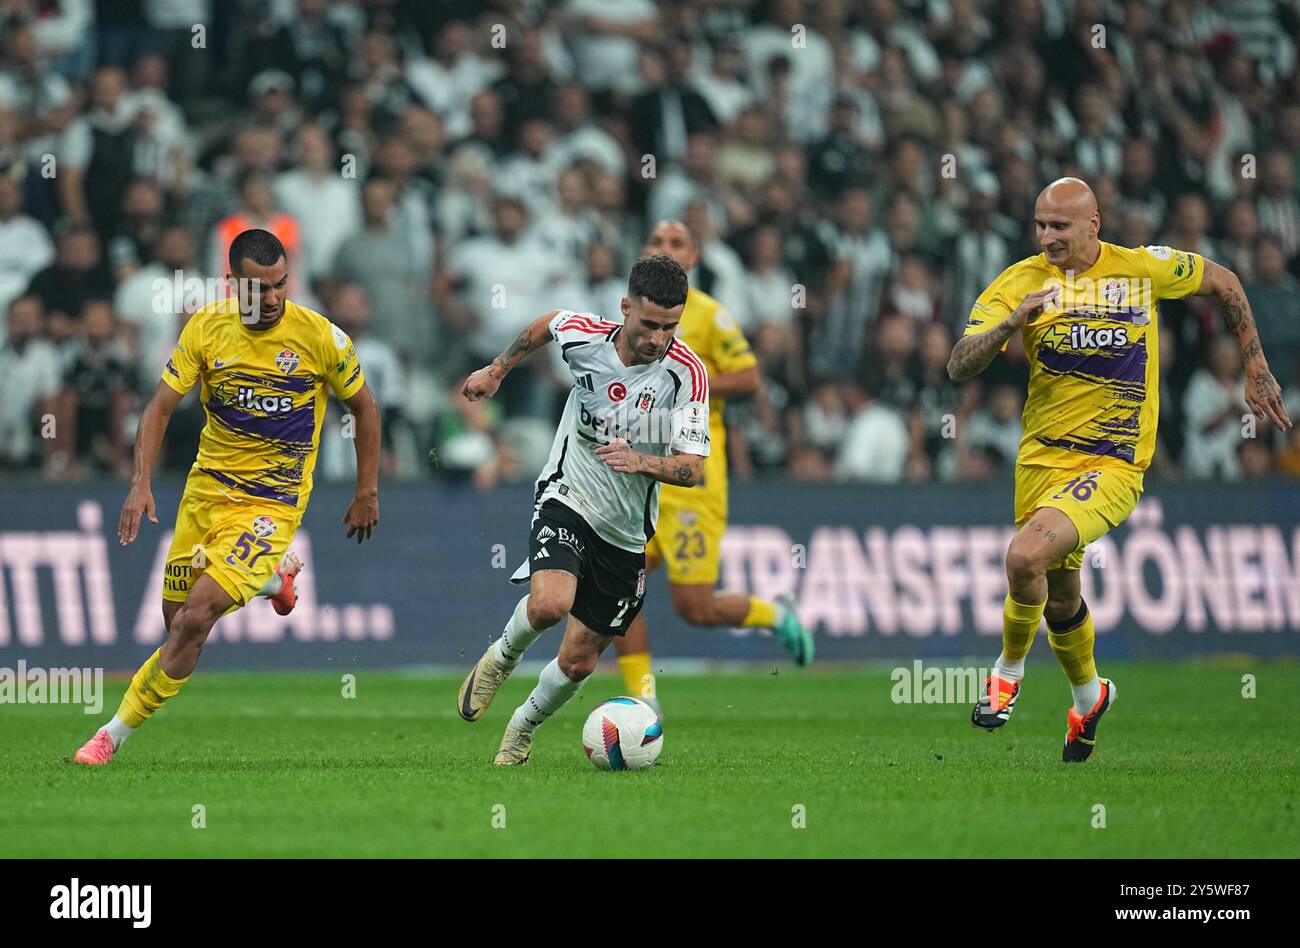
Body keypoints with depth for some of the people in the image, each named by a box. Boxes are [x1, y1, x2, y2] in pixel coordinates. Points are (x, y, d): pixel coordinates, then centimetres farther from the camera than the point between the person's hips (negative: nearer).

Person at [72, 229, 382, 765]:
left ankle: (116, 734, -8)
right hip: (206, 488, 4)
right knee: (176, 620, 12)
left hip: (271, 504, -4)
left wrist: (367, 493, 6)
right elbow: (160, 408, -2)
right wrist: (141, 484, -15)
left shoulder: (322, 338, -12)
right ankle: (272, 575, 41)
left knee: (196, 617, -19)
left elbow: (365, 408, 4)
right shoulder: (205, 328, -6)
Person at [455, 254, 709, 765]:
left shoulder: (687, 373, -18)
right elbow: (546, 324, 13)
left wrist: (641, 461, -38)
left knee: (578, 661, 7)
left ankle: (523, 726, 38)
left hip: (625, 532, 1)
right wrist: (497, 370, 21)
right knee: (550, 604, -31)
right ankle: (502, 656, 4)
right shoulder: (585, 337, -12)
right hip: (567, 498, -1)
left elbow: (692, 468, -20)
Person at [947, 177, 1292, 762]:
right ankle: (1089, 695, 45)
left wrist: (1256, 372, 15)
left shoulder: (1147, 269, -5)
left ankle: (1010, 669, 1)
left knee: (1025, 557, -26)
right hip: (1041, 458, 4)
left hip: (1112, 466, -4)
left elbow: (1223, 283, 14)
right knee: (1059, 595, 15)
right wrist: (1010, 324, -30)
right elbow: (958, 368, -12)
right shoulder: (1021, 282, -4)